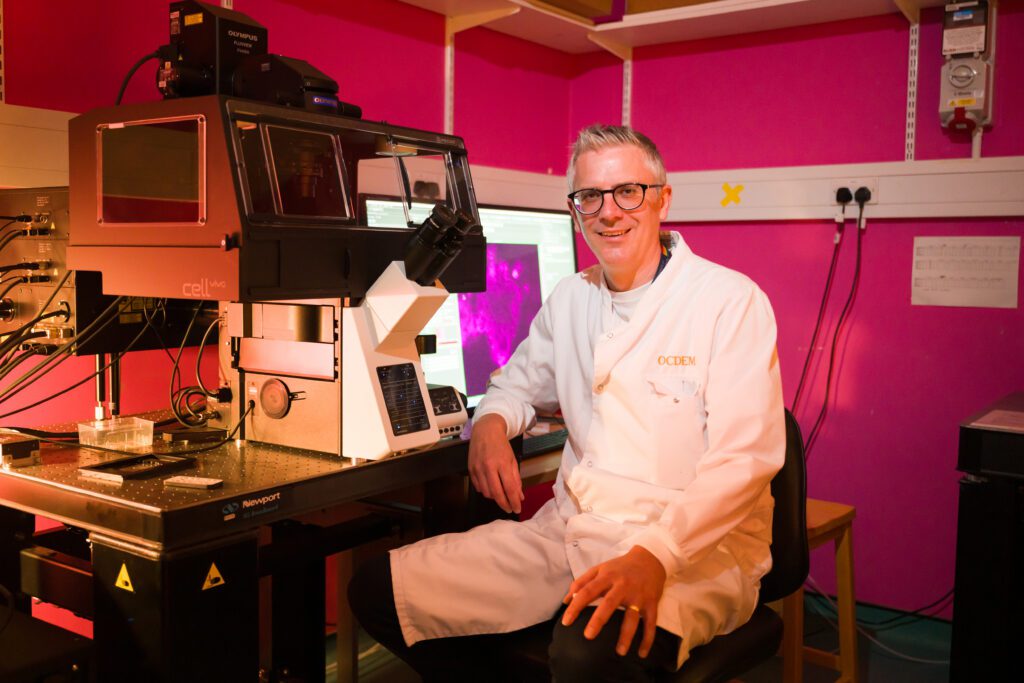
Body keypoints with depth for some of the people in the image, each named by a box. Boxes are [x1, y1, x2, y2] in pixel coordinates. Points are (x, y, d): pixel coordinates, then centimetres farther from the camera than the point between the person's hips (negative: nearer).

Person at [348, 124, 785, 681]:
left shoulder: (732, 301, -7)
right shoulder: (570, 298, 13)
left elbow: (744, 458, -16)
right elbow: (522, 382, 28)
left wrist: (654, 556, -30)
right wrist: (491, 423, 3)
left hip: (691, 551, -6)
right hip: (569, 529, 6)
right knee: (379, 590, -3)